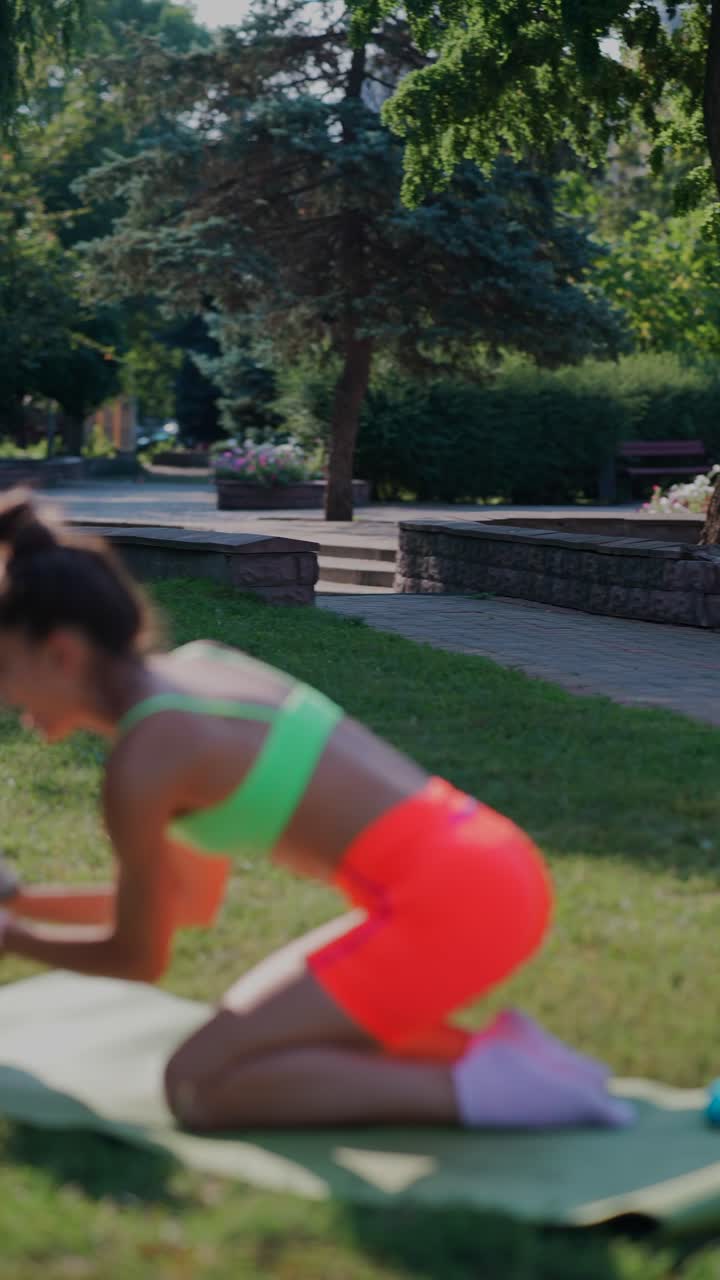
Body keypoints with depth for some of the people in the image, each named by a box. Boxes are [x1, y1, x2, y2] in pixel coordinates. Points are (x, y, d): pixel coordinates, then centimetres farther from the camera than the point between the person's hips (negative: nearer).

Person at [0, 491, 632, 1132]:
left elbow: (139, 958, 3)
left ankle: (477, 1089, -12)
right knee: (254, 1033, 24)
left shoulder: (142, 762, -11)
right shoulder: (202, 666, 16)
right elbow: (194, 900, 25)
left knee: (197, 1084, -5)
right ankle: (490, 1052, 9)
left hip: (446, 901, -9)